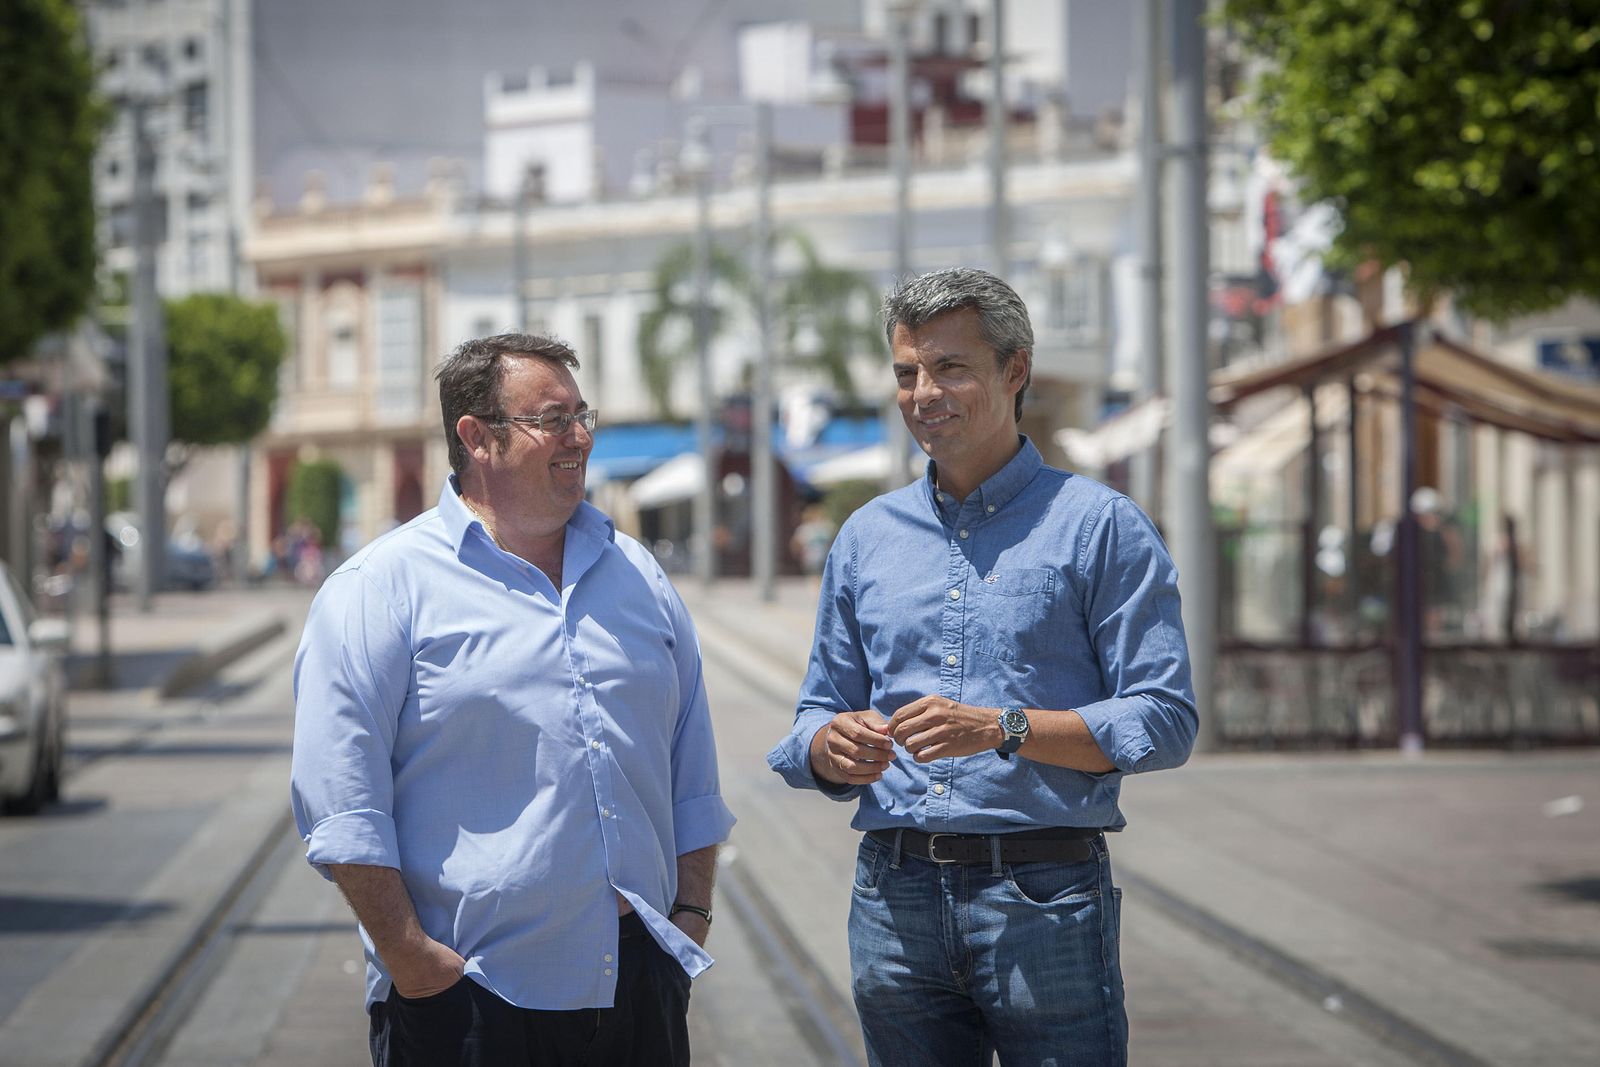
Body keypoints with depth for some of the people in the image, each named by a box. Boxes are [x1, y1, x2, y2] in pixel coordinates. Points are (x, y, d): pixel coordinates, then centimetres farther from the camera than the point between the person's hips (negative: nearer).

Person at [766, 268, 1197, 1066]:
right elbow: (818, 717, 18)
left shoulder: (1098, 524, 0)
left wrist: (1002, 727, -17)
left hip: (1043, 895, -4)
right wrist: (834, 747, -6)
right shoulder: (865, 537, 15)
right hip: (894, 899, 4)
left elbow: (1164, 721, -7)